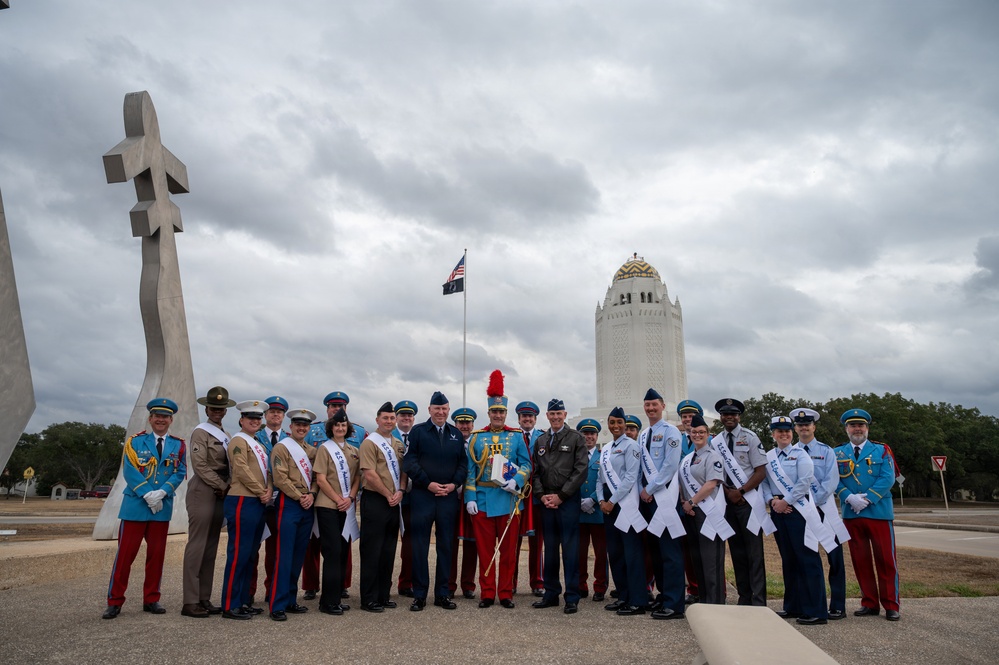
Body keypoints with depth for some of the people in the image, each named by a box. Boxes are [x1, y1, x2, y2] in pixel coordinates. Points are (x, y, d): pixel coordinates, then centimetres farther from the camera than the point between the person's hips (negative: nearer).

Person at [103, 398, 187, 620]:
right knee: (125, 554, -1)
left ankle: (151, 600, 18)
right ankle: (115, 601, 10)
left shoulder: (178, 445, 8)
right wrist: (147, 495, -16)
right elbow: (129, 471, -7)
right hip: (135, 506, -2)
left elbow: (180, 473, 2)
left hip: (163, 508, 2)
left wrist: (162, 493, -14)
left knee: (157, 554, 8)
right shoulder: (135, 441, 2)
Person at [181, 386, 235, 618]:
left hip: (220, 494, 8)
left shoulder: (225, 435, 18)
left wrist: (227, 487, 2)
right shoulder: (200, 432, -4)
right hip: (202, 492, -8)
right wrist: (221, 486, -13)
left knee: (211, 547, 9)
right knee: (197, 545, -7)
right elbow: (200, 465, -13)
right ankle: (190, 602, -3)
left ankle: (205, 599, 14)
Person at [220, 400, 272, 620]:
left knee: (249, 555, 12)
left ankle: (243, 602, 20)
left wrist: (269, 491, -4)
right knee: (238, 554, -6)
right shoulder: (239, 440, -7)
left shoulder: (259, 445, 20)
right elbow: (242, 470, -17)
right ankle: (229, 606, 1)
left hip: (258, 504, 9)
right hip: (242, 503, -9)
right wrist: (261, 492, -13)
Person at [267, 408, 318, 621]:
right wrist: (300, 497, -12)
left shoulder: (312, 450, 16)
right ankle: (277, 605, -3)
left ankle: (290, 600, 19)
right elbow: (280, 478, -12)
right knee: (284, 555, -7)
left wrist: (311, 495, -5)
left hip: (308, 505, 7)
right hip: (288, 503, -7)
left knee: (299, 555, 10)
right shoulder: (281, 447, -4)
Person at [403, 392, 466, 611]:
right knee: (420, 546, 1)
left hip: (449, 497, 3)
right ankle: (419, 595, 11)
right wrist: (428, 483, -14)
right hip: (422, 496, -3)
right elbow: (409, 462, -6)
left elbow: (463, 463, 10)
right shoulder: (418, 431, 1)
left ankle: (443, 594, 17)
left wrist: (454, 484, -7)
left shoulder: (457, 434, 11)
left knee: (446, 546, 8)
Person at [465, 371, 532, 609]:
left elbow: (526, 464, 4)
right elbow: (470, 470, 3)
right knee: (485, 549, 5)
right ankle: (487, 593, 15)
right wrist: (470, 498, -5)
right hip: (483, 500, 0)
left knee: (508, 550, 6)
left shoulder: (517, 436, 5)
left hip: (509, 499, 0)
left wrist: (516, 481, -15)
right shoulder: (476, 437, 6)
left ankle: (506, 593, 16)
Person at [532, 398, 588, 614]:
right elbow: (536, 471, 13)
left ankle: (572, 598, 5)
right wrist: (542, 495, -3)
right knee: (550, 548, 10)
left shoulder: (576, 438, -1)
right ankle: (551, 594, 19)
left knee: (570, 548, -2)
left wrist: (561, 496, -10)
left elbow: (580, 470, -8)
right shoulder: (540, 441, 14)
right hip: (547, 501, 5)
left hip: (568, 500, -4)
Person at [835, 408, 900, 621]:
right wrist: (850, 498, -14)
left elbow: (888, 478, -5)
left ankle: (891, 605, 10)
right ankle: (869, 603, 16)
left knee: (886, 559, 0)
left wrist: (867, 498, -14)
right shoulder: (838, 453, 9)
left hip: (879, 512, -2)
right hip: (851, 514, 2)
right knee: (860, 561, 6)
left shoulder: (881, 450, 5)